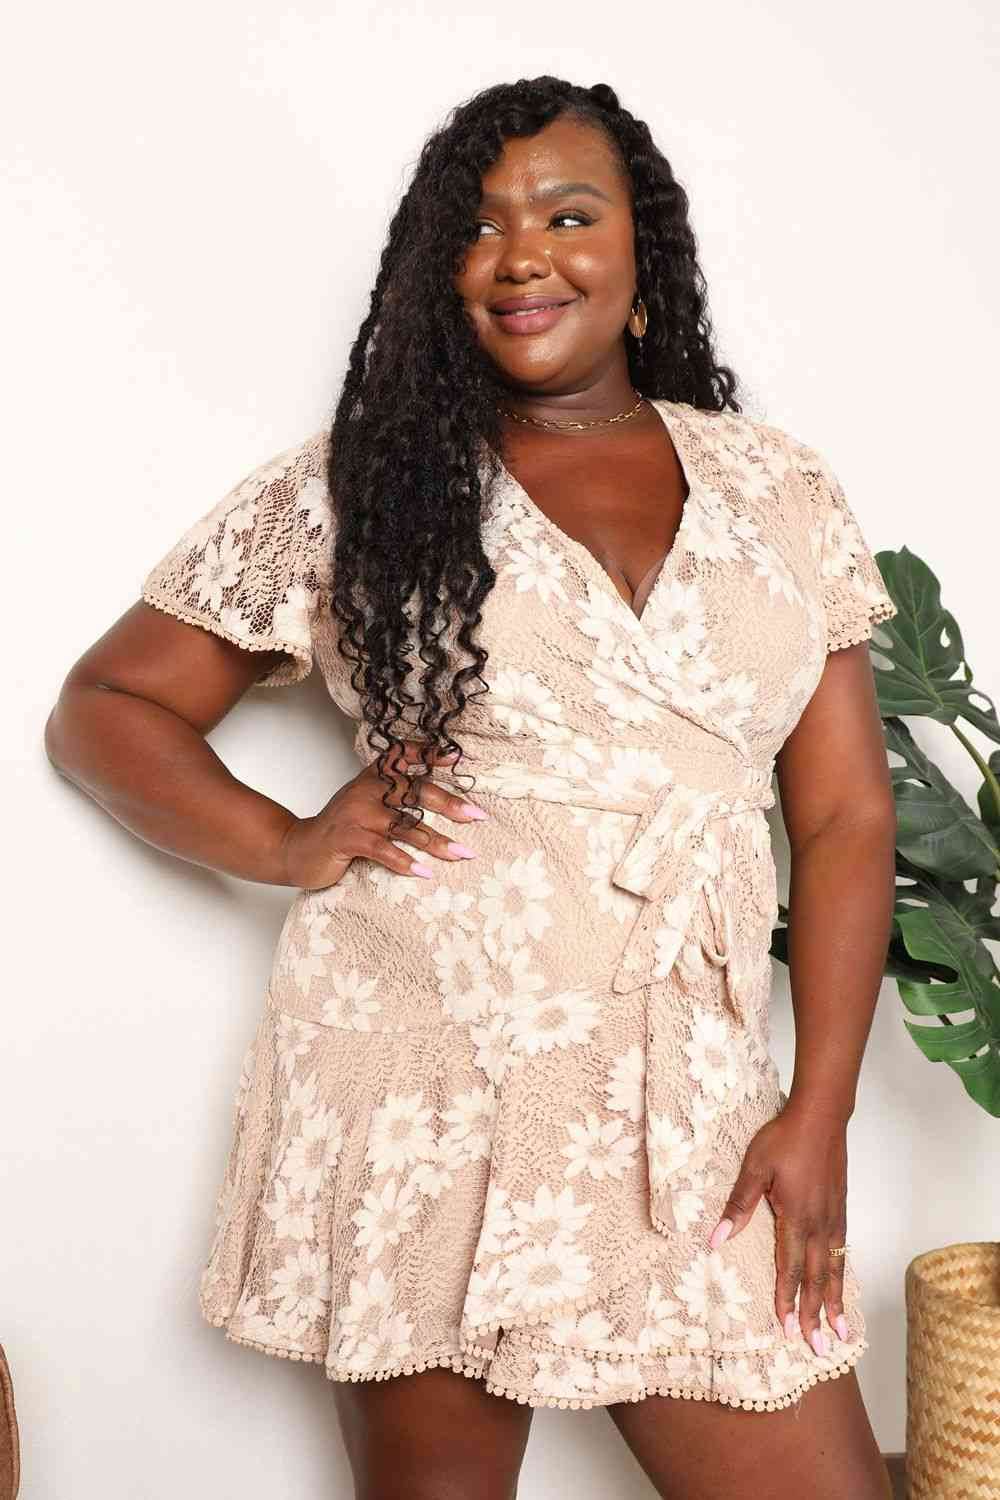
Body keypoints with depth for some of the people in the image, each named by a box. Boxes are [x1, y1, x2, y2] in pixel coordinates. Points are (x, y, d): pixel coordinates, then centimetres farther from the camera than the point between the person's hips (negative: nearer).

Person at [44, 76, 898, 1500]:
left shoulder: (780, 490, 10)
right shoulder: (355, 485, 4)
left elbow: (845, 816, 8)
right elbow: (103, 708, 8)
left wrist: (820, 1110, 0)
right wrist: (289, 846, -8)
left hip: (686, 1100, 2)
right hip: (421, 1074, -2)